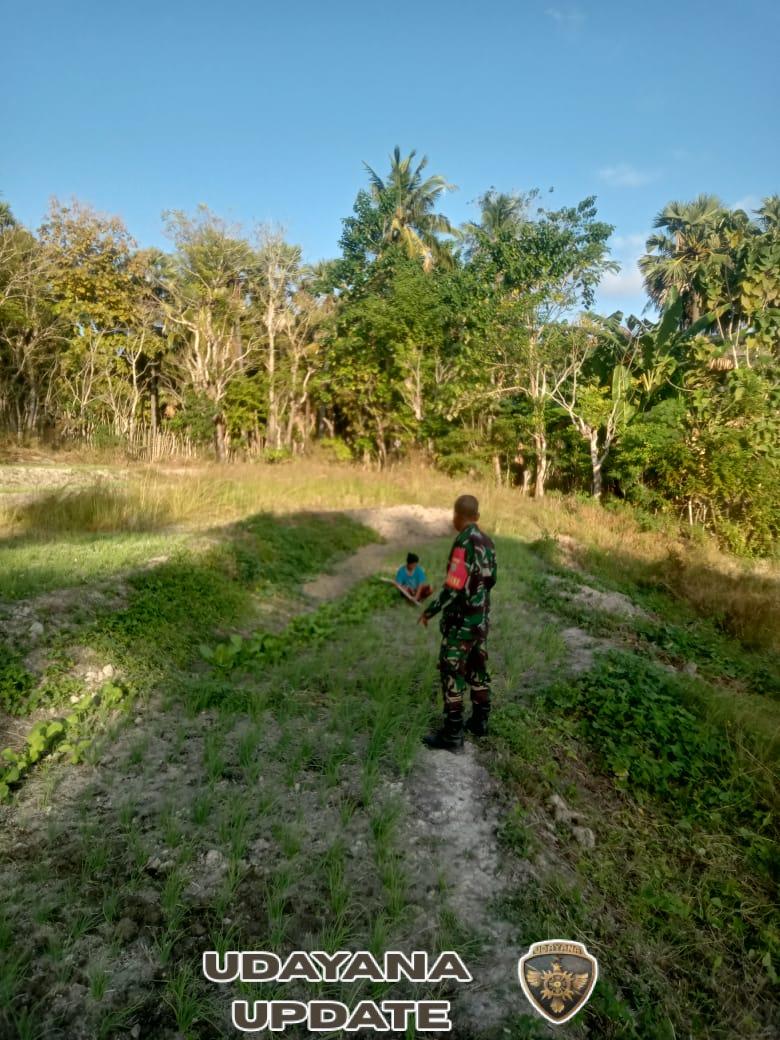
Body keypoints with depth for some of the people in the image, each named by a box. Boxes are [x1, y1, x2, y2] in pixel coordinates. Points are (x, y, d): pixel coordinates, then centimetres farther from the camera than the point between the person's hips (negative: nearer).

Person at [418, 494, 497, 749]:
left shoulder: (463, 544, -24)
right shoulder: (486, 542, 4)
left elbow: (453, 589, -26)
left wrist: (429, 611, -13)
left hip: (460, 623, -8)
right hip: (481, 619, 9)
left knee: (452, 675, 1)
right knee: (477, 669, 18)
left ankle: (452, 734, 8)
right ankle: (479, 721, 31)